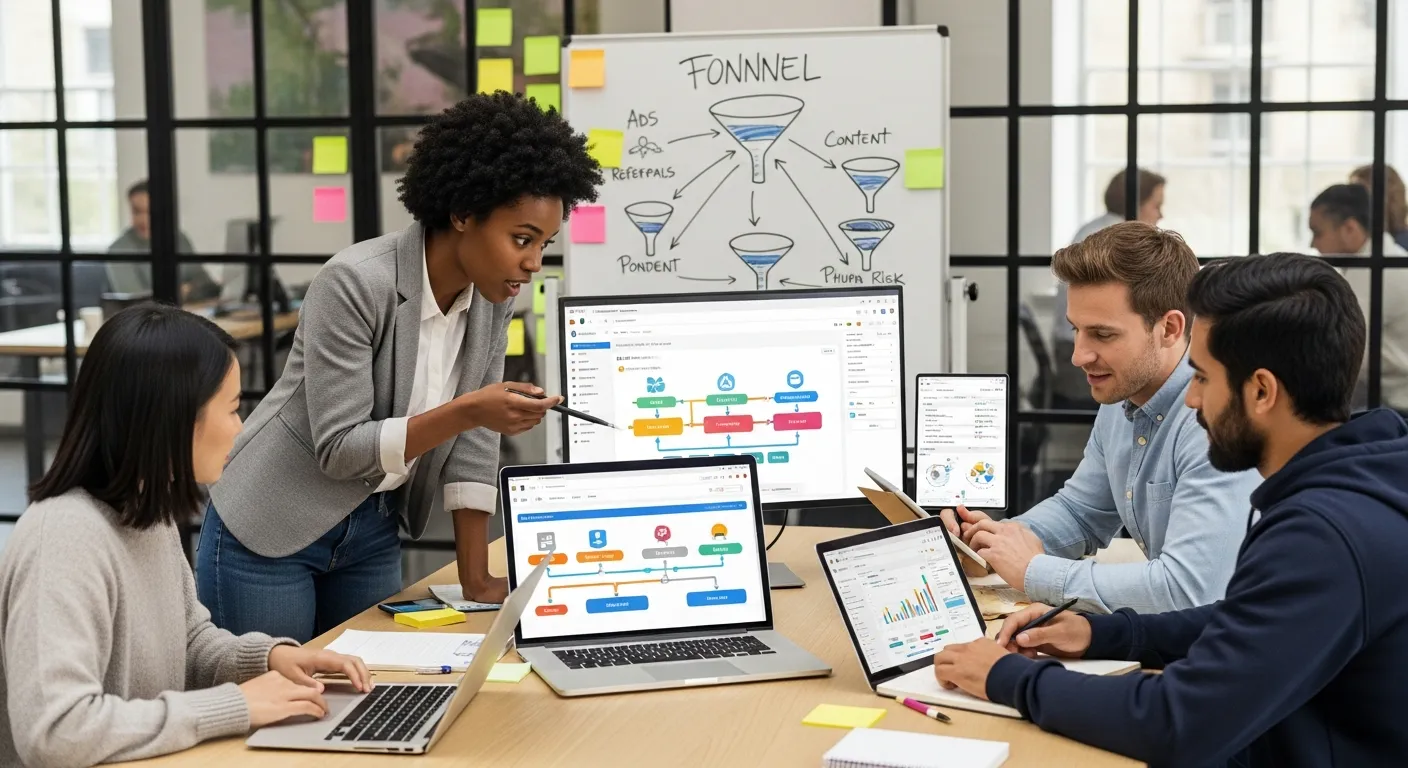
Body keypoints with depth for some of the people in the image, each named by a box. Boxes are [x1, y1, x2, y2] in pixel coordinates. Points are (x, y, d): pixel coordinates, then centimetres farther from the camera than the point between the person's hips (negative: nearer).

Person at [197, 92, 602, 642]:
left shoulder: (492, 295, -5)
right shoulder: (355, 283, -24)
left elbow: (474, 443, -2)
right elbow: (338, 448, -25)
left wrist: (475, 579, -5)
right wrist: (467, 410, -34)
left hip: (374, 534, 6)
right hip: (268, 534, -6)